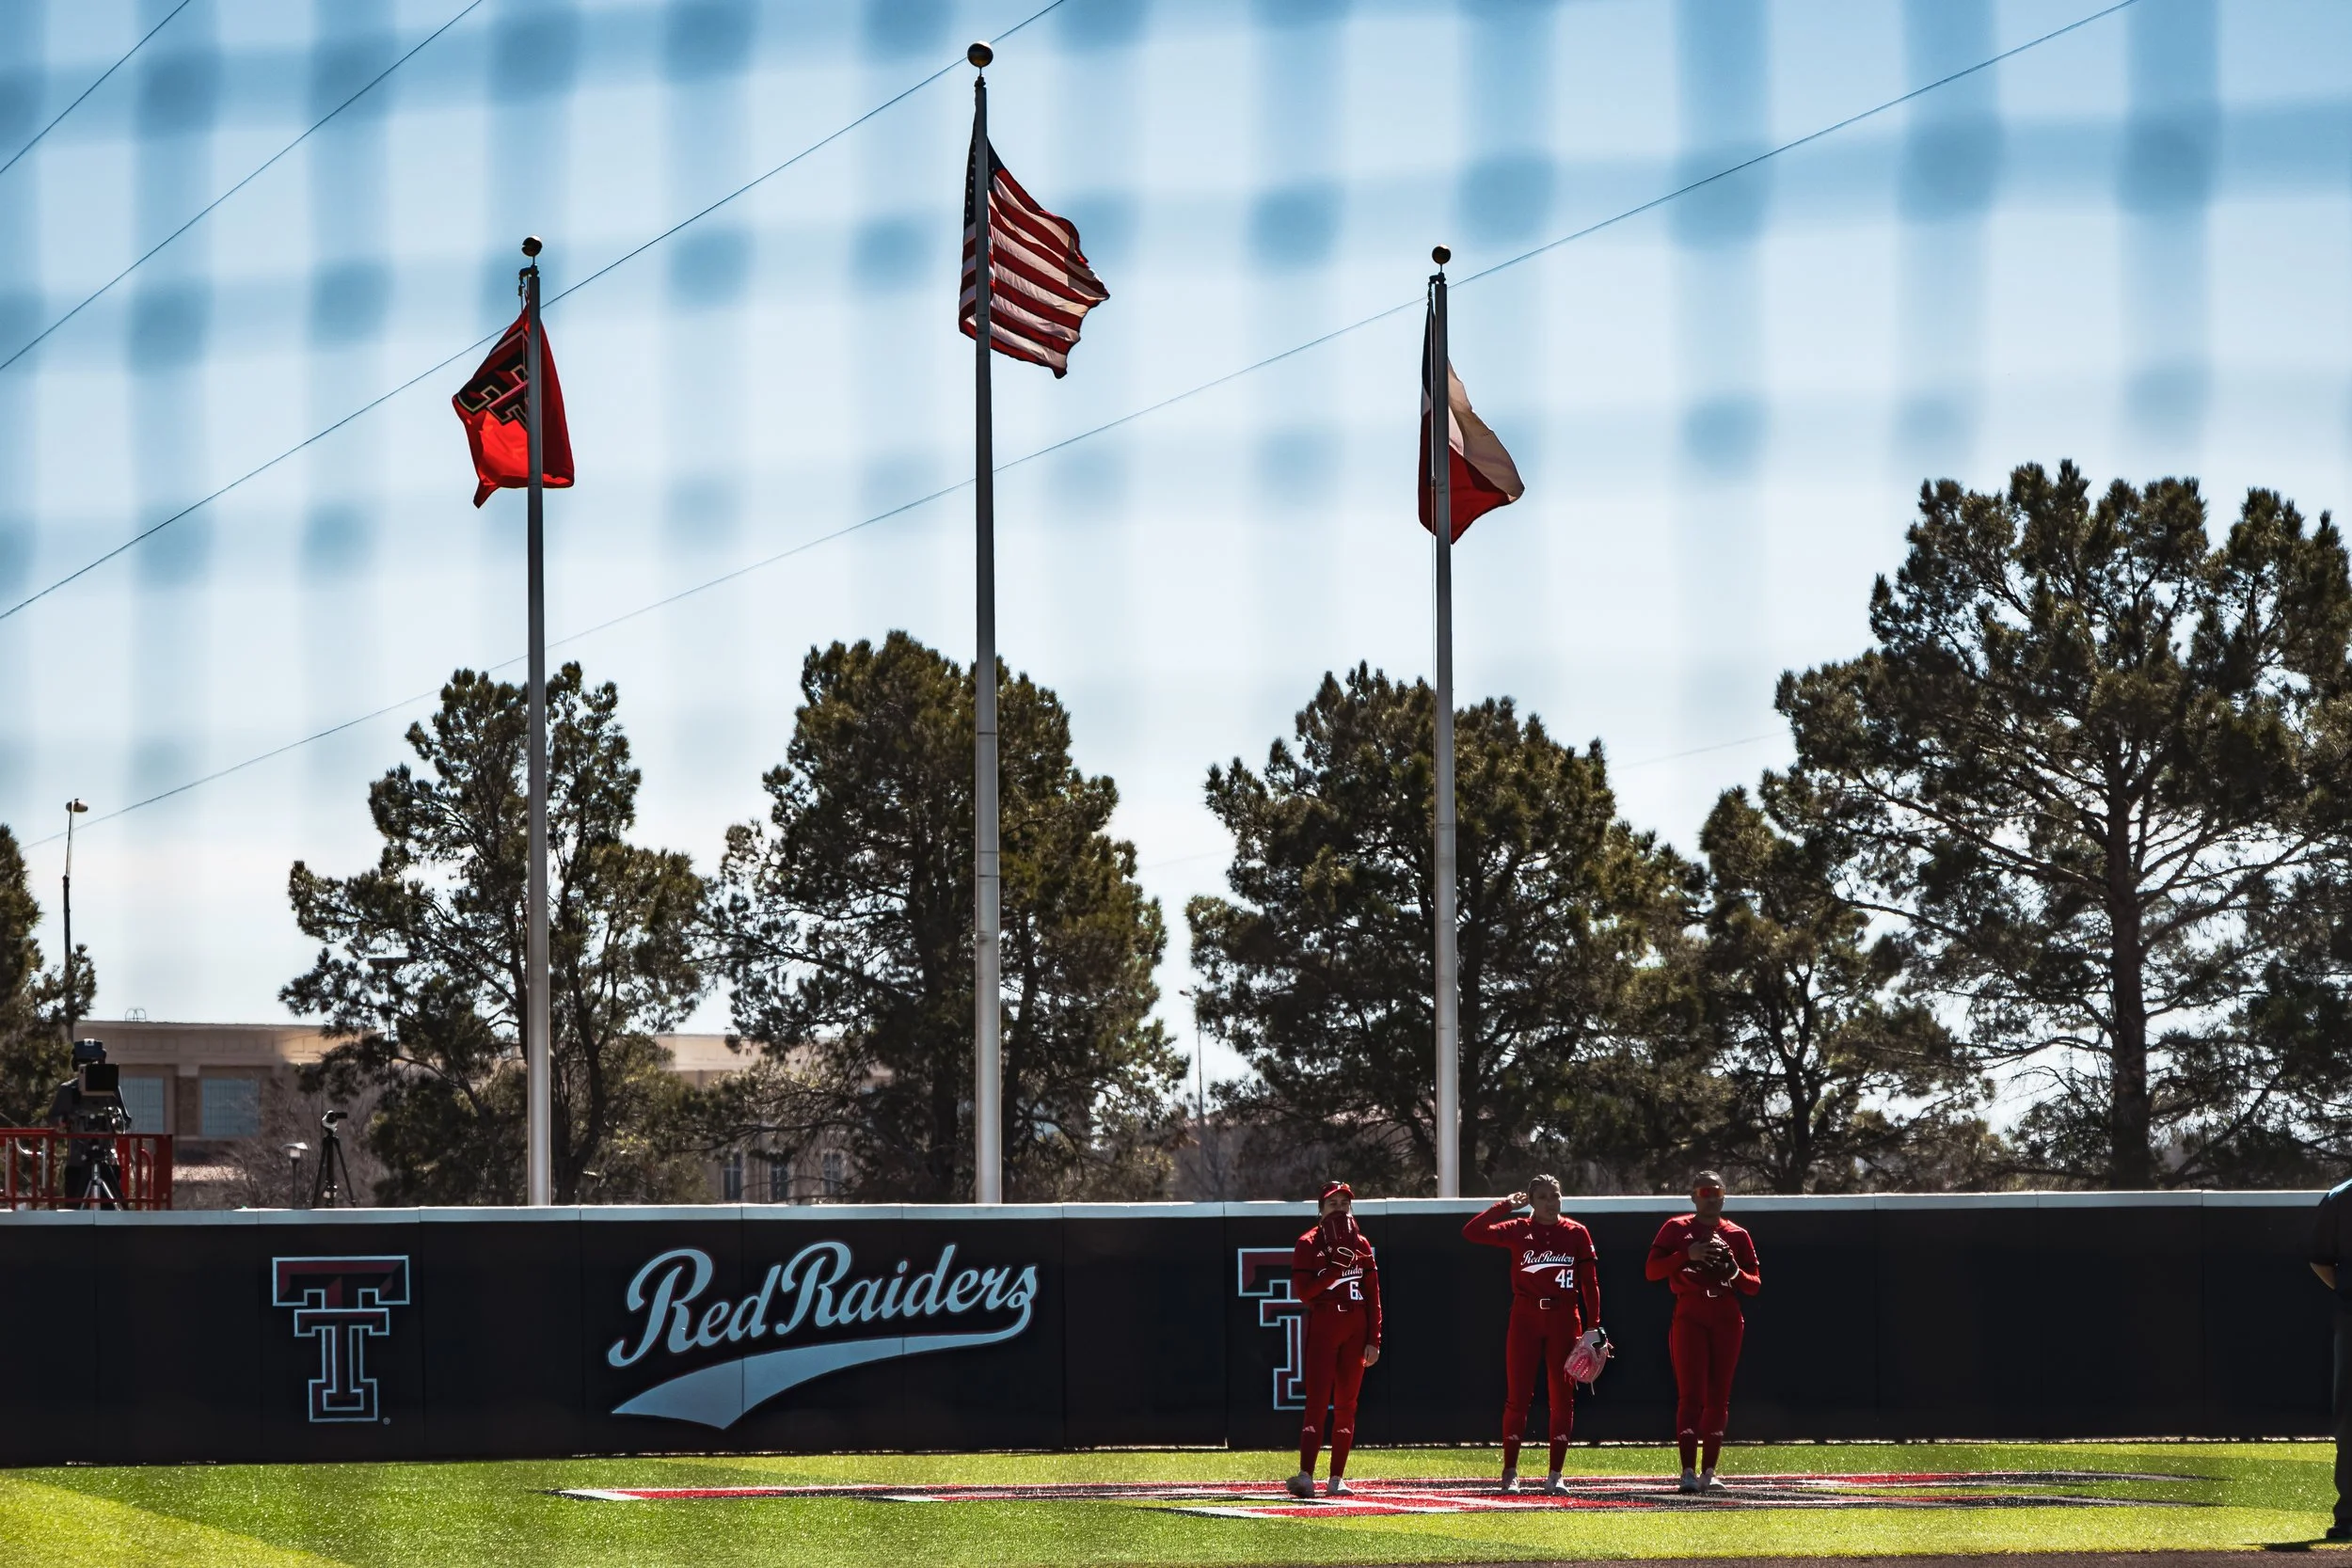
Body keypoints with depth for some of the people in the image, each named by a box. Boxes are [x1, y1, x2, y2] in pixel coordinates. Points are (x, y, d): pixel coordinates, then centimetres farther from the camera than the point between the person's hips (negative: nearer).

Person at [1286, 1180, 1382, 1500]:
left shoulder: (1360, 1245, 11)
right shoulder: (1309, 1245, 0)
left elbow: (1373, 1296, 10)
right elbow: (1303, 1292, -10)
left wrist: (1374, 1340, 4)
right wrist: (1336, 1268, -18)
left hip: (1355, 1331, 4)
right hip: (1322, 1328, -4)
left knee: (1346, 1406, 5)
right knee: (1317, 1402, -14)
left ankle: (1337, 1479, 9)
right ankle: (1306, 1476, -24)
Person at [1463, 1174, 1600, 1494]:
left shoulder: (1577, 1234, 3)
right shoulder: (1518, 1230, 1)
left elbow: (1590, 1282, 2)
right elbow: (1471, 1232, -10)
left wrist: (1594, 1327, -4)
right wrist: (1505, 1205, -10)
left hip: (1564, 1320, 1)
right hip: (1526, 1318, -1)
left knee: (1562, 1396, 2)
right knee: (1518, 1395, -1)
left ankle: (1555, 1474, 8)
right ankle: (1510, 1472, 6)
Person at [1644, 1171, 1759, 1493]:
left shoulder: (1737, 1235, 10)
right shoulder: (1676, 1229, 4)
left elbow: (1755, 1285, 10)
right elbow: (1651, 1270, -6)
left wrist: (1736, 1273, -11)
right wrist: (1687, 1255, -18)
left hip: (1727, 1321, 3)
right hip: (1690, 1318, -3)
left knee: (1718, 1397, 4)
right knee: (1691, 1394, -12)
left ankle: (1709, 1471, 10)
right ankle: (1688, 1471, -16)